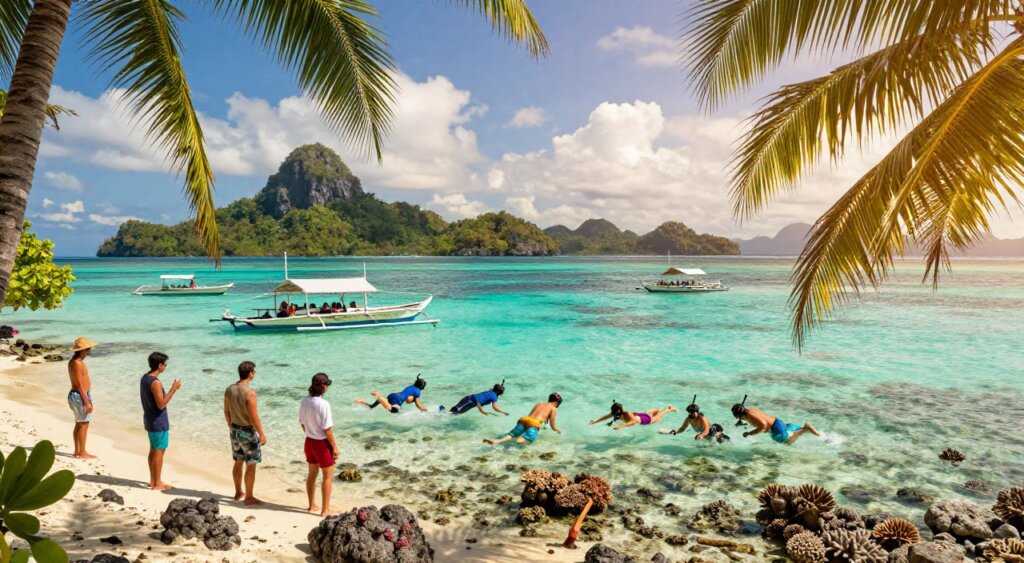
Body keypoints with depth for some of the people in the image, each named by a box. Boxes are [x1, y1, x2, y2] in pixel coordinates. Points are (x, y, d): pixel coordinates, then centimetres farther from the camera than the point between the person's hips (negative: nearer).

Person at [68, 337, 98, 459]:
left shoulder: (76, 361, 12)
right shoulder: (77, 363, -19)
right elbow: (80, 385, -21)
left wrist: (87, 399, 22)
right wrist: (87, 402, -20)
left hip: (77, 395, 10)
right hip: (80, 396, -10)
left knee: (79, 424, 15)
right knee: (83, 424, -4)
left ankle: (78, 451, 22)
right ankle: (82, 453, 1)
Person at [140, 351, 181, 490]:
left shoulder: (144, 378, 7)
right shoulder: (155, 382, -23)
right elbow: (161, 404, -24)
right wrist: (173, 389, -22)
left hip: (149, 419, 10)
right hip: (158, 422, -10)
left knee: (153, 450, 18)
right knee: (159, 451, -1)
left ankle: (153, 480, 27)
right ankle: (157, 483, 5)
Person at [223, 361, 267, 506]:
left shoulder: (229, 389, -2)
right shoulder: (249, 393, -25)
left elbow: (226, 411, 9)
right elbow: (254, 418, -22)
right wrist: (262, 434, -12)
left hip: (234, 430, 8)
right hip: (248, 431, -8)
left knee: (238, 462, 21)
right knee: (251, 465, 5)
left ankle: (238, 492, 35)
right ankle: (249, 498, 12)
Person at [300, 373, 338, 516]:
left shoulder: (305, 401, -5)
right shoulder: (323, 404, -25)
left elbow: (302, 423, 6)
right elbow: (327, 429, -21)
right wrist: (335, 446, -11)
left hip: (309, 441, 7)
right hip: (322, 443, -7)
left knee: (312, 474, 21)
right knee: (328, 477, 8)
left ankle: (312, 505, 35)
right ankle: (325, 510, 14)